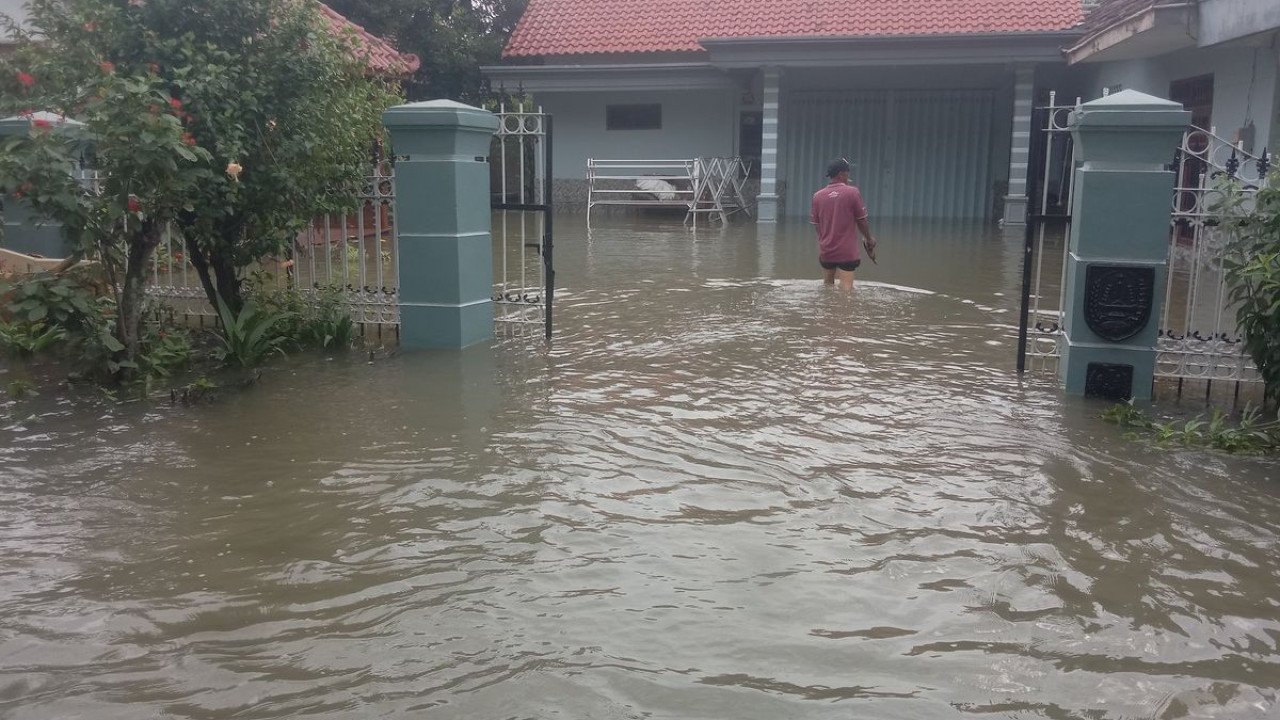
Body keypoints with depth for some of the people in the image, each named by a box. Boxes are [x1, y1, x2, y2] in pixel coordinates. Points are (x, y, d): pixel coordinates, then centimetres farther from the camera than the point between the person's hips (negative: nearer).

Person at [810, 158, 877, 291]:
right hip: (847, 251, -4)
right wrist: (869, 239, 14)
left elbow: (816, 225, 8)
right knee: (846, 288, -7)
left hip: (825, 251, 4)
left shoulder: (817, 196, 2)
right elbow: (861, 221, -3)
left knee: (828, 281, 23)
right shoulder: (852, 192, -9)